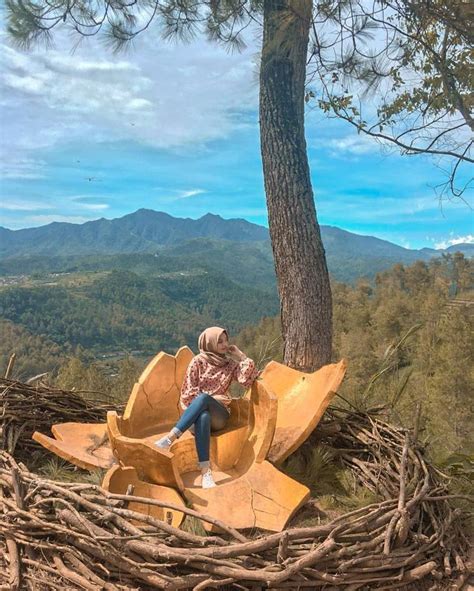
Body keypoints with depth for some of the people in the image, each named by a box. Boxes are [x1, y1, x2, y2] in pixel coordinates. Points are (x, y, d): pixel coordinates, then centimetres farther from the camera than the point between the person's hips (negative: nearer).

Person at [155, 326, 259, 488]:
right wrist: (212, 397, -9)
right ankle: (206, 471, -49)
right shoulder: (198, 362, 4)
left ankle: (171, 437, -43)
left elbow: (248, 380, -5)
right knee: (203, 417, -40)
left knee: (203, 398, -34)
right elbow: (188, 392, 1)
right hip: (198, 412, -1)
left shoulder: (230, 363, 11)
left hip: (219, 415, 1)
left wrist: (241, 356, -1)